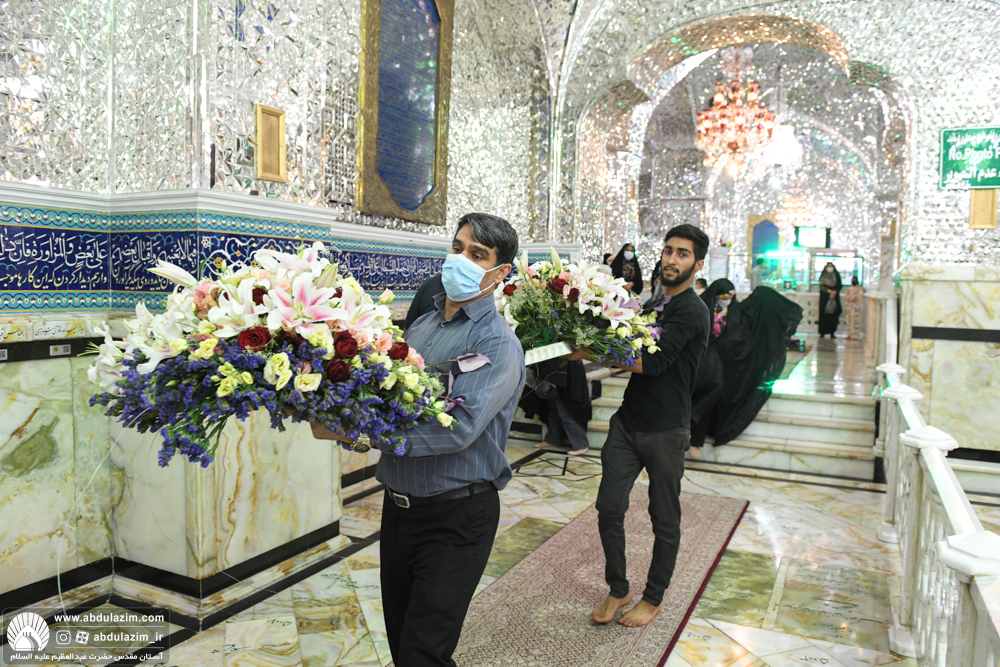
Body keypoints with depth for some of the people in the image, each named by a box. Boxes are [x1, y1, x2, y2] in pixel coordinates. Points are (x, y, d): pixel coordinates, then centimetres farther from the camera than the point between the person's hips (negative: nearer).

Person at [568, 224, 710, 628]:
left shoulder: (691, 311, -13)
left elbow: (654, 361, -23)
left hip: (666, 431, -6)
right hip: (628, 423, 7)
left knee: (664, 520, 10)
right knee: (609, 508, 4)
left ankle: (654, 598, 28)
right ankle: (617, 590, 24)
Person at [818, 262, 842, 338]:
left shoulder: (836, 275, 9)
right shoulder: (823, 276, 5)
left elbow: (839, 285, 4)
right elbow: (821, 285, -6)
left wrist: (834, 292, -12)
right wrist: (829, 291, -17)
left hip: (834, 297, 2)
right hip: (824, 297, -2)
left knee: (833, 314, -3)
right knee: (823, 314, -6)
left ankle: (832, 332, 0)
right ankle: (822, 332, -3)